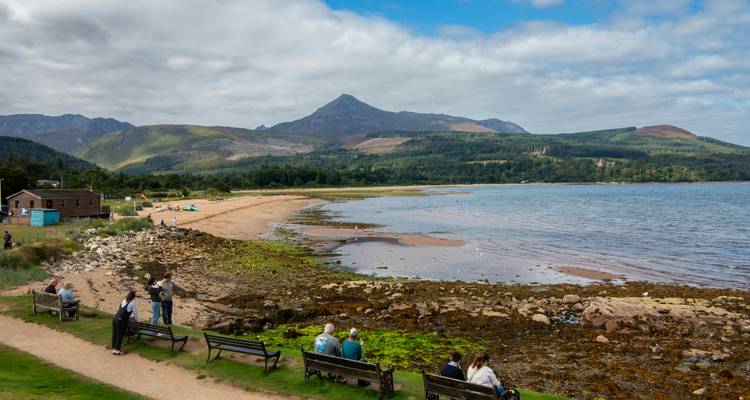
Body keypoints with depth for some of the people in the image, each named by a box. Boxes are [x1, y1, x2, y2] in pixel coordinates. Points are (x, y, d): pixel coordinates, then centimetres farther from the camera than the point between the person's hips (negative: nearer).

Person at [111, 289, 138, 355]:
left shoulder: (124, 301, 18)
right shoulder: (132, 303, -2)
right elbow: (135, 313, 5)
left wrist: (128, 317, 44)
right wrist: (137, 321, 22)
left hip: (115, 318, 7)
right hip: (121, 320, -7)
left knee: (114, 334, 13)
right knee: (120, 335, 3)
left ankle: (114, 349, 22)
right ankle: (117, 350, 9)